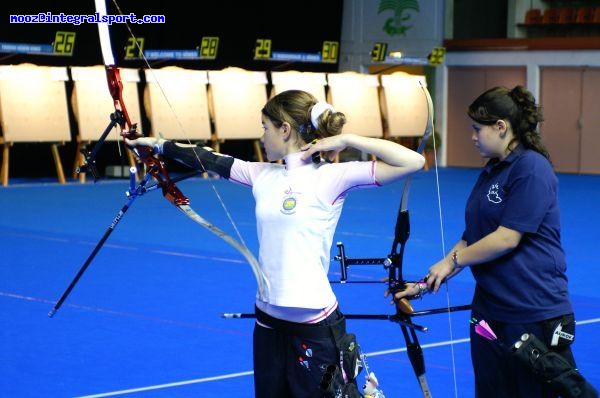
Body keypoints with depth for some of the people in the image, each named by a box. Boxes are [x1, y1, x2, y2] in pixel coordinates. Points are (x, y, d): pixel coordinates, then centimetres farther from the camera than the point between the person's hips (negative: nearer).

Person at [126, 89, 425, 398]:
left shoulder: (331, 176, -12)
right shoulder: (263, 175, 7)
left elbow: (413, 162, -18)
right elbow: (210, 161, 17)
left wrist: (346, 139, -15)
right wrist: (159, 145, 23)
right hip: (268, 320, 6)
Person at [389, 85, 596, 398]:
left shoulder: (531, 168, -13)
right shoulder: (491, 171, 13)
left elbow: (506, 238, -18)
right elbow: (470, 241, 15)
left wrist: (452, 260, -6)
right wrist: (426, 284, 9)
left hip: (536, 316, -8)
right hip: (490, 311, 8)